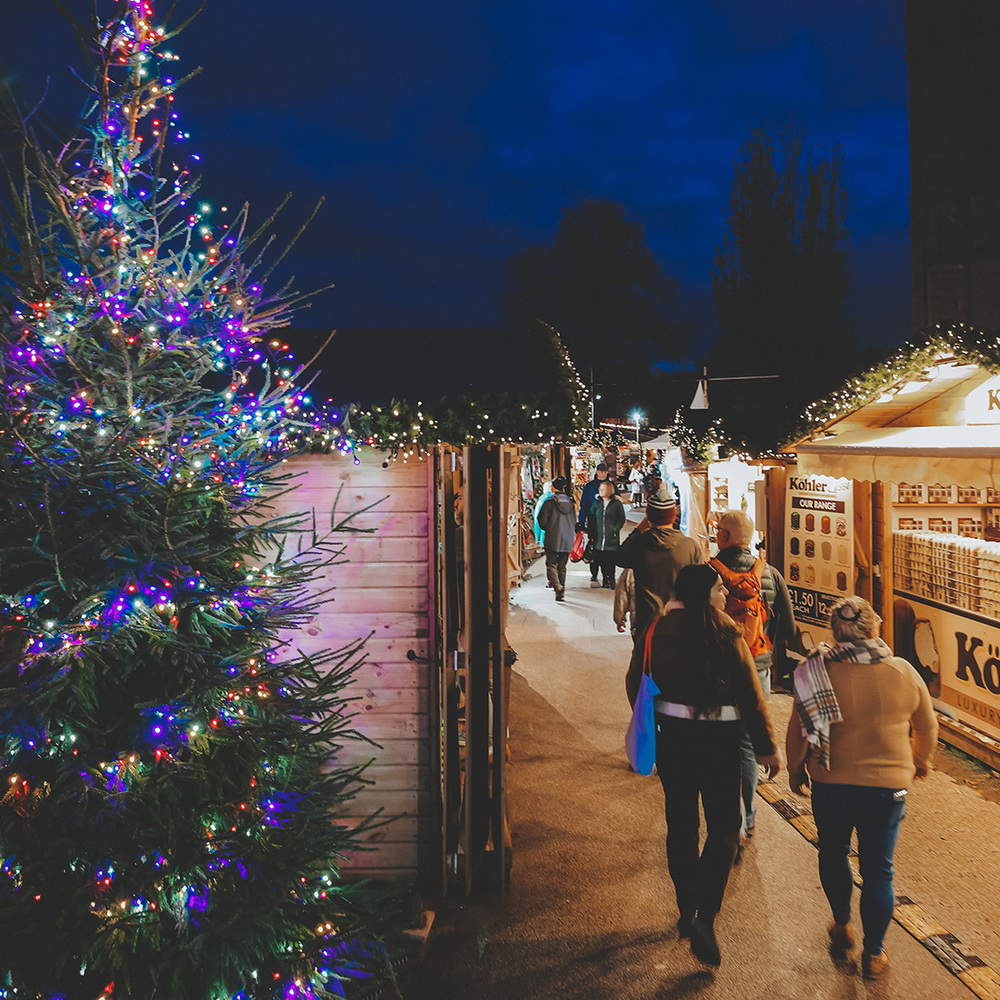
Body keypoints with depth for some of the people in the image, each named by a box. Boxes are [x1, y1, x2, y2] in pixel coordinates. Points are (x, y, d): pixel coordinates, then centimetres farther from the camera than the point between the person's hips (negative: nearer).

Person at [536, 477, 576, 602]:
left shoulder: (550, 502, -10)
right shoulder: (570, 502, 5)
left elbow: (542, 521, -7)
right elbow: (574, 522, 12)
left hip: (553, 540, -5)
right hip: (568, 540, 5)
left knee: (551, 565, 2)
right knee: (562, 567, 13)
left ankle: (557, 586, -21)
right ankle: (561, 593, 12)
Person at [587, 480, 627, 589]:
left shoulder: (617, 503, -1)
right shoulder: (597, 503, 9)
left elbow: (622, 519, 2)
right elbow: (590, 518, 14)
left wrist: (615, 530, -9)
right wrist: (591, 533, 7)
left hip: (612, 539, -3)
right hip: (599, 538, 3)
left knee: (610, 562, -3)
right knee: (602, 561, 5)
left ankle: (611, 581, 8)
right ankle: (605, 581, 16)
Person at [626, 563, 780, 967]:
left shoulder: (655, 631, -1)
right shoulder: (725, 632, -13)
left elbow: (635, 684, 8)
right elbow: (750, 692, -11)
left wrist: (651, 729, 23)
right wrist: (766, 747, -3)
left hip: (670, 734, 4)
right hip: (716, 737, -4)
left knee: (680, 823, 18)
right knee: (724, 828, 7)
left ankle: (687, 910, 29)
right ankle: (704, 918, -5)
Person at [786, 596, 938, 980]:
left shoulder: (818, 672, -13)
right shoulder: (903, 673, -8)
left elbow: (798, 730, -6)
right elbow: (927, 726, 8)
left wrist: (795, 770, 12)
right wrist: (921, 761, 28)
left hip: (831, 785, 0)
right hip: (888, 786, 0)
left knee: (833, 855, 24)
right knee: (878, 871, 13)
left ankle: (842, 926, 38)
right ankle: (874, 954, 24)